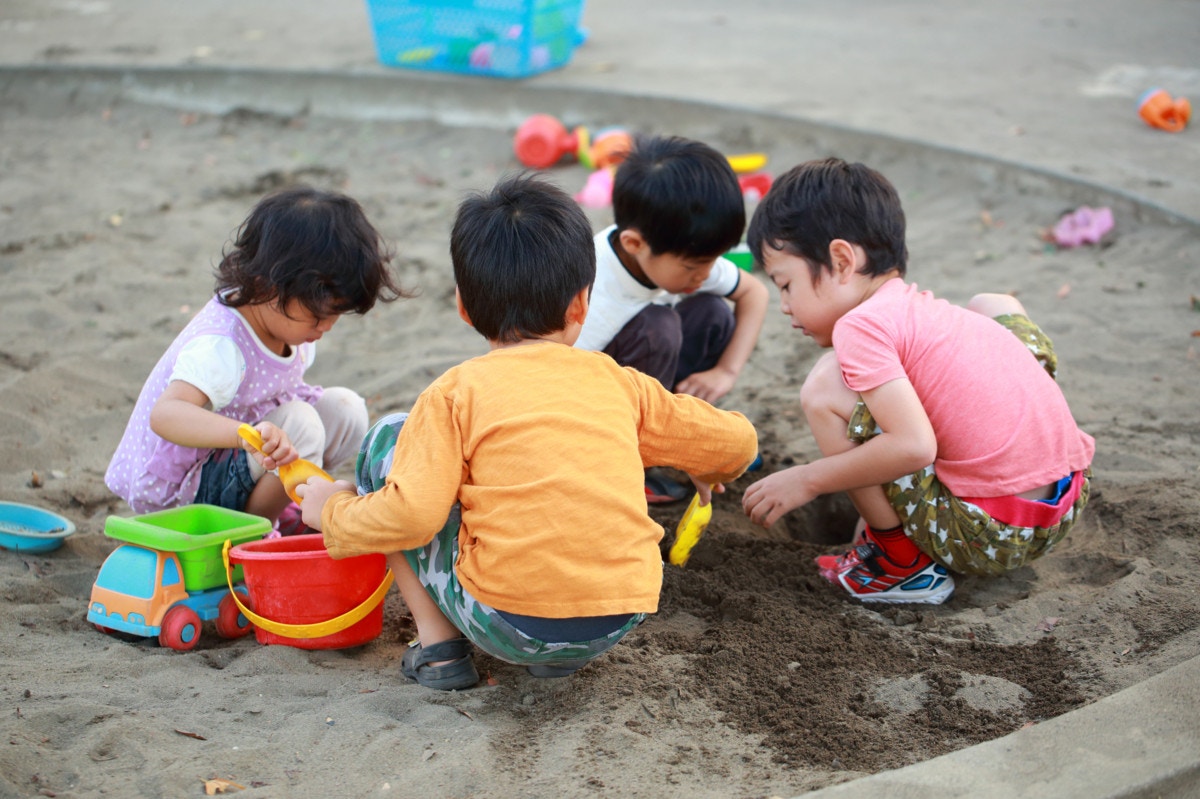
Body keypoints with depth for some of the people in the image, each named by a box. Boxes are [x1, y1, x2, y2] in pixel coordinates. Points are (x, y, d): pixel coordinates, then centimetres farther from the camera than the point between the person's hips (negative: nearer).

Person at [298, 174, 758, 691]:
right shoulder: (618, 382, 10)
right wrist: (706, 473, 42)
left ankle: (438, 646, 11)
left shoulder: (458, 392, -1)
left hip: (509, 624, -4)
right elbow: (736, 442, 18)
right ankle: (560, 657, 20)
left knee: (387, 442, 13)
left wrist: (332, 512, 12)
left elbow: (411, 516, -9)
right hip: (622, 620, 4)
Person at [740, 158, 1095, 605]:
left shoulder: (862, 325, -12)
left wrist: (807, 480, -10)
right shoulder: (925, 307, 16)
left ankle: (900, 560, 3)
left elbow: (913, 446, -22)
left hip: (992, 533, -9)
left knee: (826, 387, -8)